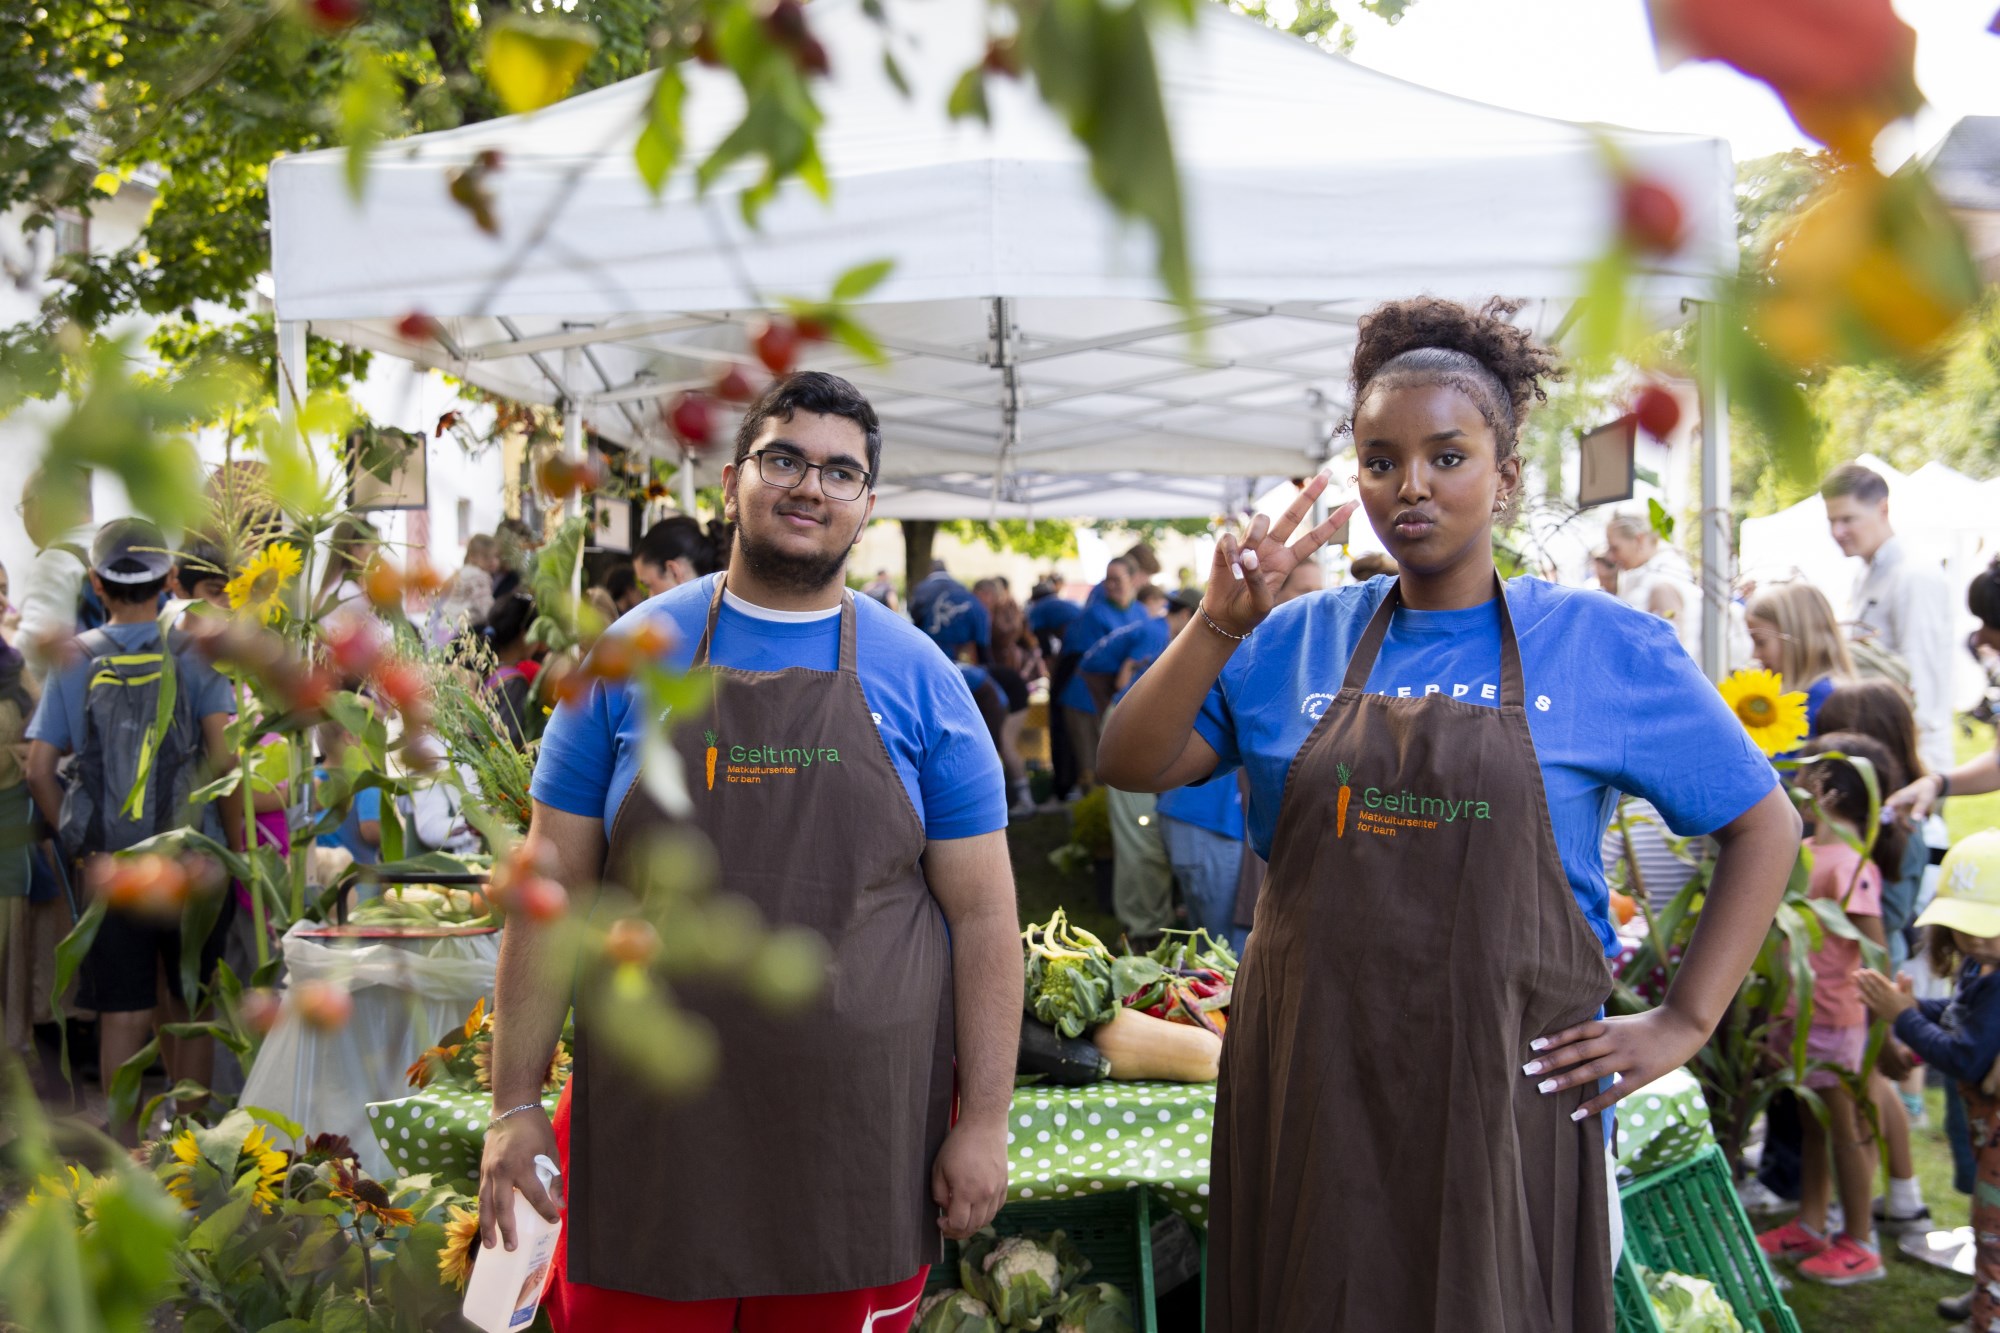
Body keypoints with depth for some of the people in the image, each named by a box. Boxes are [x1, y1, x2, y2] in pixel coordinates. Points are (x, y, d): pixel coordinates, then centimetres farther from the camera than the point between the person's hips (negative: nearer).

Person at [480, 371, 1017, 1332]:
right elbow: (553, 890, 3)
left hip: (861, 1140, 0)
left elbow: (982, 911, 2)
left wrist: (984, 1121, -3)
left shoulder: (921, 678, 2)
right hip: (649, 1138, 0)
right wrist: (515, 1104, -1)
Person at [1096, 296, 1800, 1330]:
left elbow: (1764, 823, 4)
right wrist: (1219, 625, -12)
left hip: (1505, 1091, -2)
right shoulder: (1300, 642, 5)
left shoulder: (1603, 646, -1)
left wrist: (1684, 1022, -2)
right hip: (1311, 1088, 2)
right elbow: (1130, 767, 1)